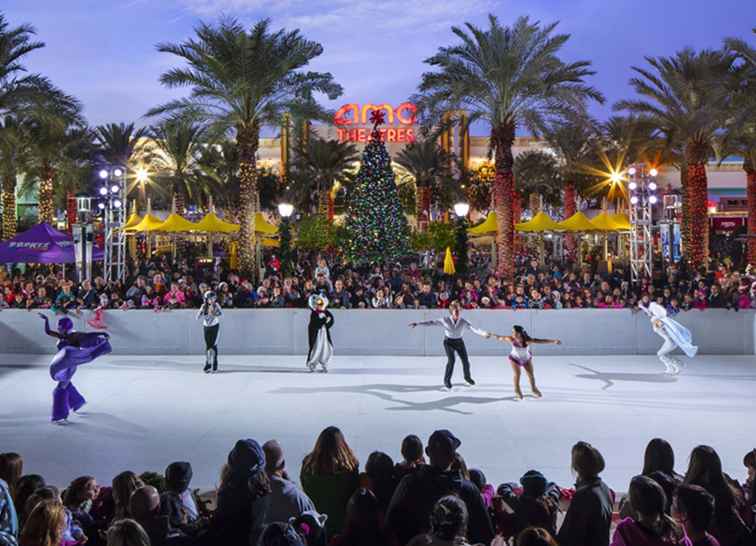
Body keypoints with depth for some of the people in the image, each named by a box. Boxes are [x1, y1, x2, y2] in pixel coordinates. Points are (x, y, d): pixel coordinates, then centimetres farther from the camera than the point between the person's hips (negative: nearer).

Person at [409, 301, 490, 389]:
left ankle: (467, 377, 30)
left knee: (465, 360, 1)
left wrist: (483, 333, -45)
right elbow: (431, 322, -15)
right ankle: (447, 380, -2)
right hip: (449, 342, -2)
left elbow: (473, 328, -25)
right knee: (451, 360, -20)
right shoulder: (445, 320, -15)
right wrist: (417, 323, -21)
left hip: (459, 342, 2)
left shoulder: (464, 322, -13)